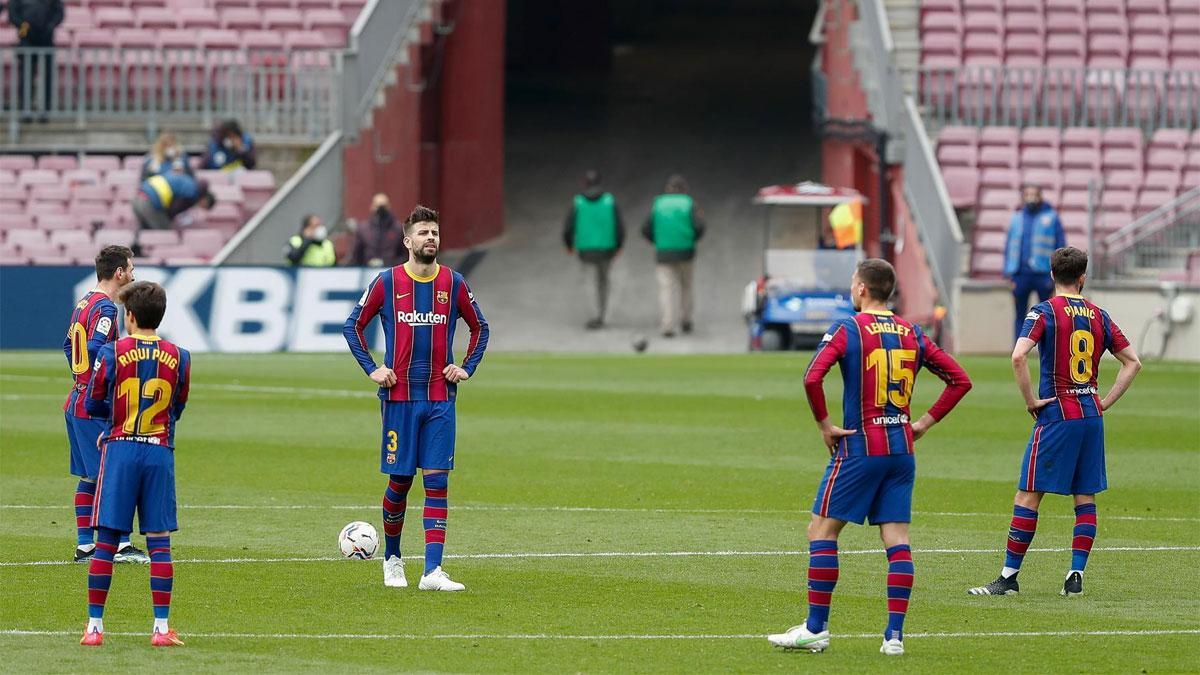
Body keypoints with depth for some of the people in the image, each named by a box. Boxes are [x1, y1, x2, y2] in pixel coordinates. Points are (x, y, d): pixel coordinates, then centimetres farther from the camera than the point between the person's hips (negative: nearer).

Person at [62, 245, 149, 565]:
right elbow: (96, 349, -28)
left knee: (89, 476, 11)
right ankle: (121, 544, -7)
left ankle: (84, 545, 12)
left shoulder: (84, 302, 14)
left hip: (77, 401, 10)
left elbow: (69, 345, 24)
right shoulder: (104, 308, -15)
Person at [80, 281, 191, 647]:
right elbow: (176, 410, 12)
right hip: (160, 452, 1)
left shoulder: (112, 353, -5)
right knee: (160, 543, 2)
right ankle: (161, 627, -1)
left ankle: (95, 624, 3)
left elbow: (93, 405, 1)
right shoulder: (178, 358, 3)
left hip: (120, 451, -1)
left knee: (106, 540, 2)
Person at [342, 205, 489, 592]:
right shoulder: (387, 283, 0)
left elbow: (479, 328, 19)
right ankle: (392, 559, 24)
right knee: (399, 480, 3)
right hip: (399, 396, -1)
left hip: (440, 399, 1)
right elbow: (354, 326, 10)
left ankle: (432, 571, -11)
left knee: (437, 481, -6)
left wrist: (467, 368, 7)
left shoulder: (453, 283, 5)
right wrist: (371, 369, 1)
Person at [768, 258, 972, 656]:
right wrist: (925, 422, 11)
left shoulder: (848, 329, -6)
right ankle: (894, 635, -2)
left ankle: (816, 629, 3)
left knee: (822, 531, 4)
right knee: (897, 540, 4)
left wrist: (824, 425, -7)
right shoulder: (912, 334, 9)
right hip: (901, 449, 5)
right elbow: (959, 380, 11)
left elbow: (812, 378, -19)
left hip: (859, 446, -5)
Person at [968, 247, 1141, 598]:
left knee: (1028, 495, -2)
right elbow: (1133, 362, 13)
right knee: (1085, 498, 9)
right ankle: (1076, 576, 5)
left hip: (1057, 414, -5)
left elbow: (1019, 356, -21)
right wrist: (1105, 402, 12)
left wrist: (1031, 399, -10)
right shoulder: (1099, 316, 9)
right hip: (1092, 415, 5)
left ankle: (1009, 576, -3)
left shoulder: (1044, 312, -5)